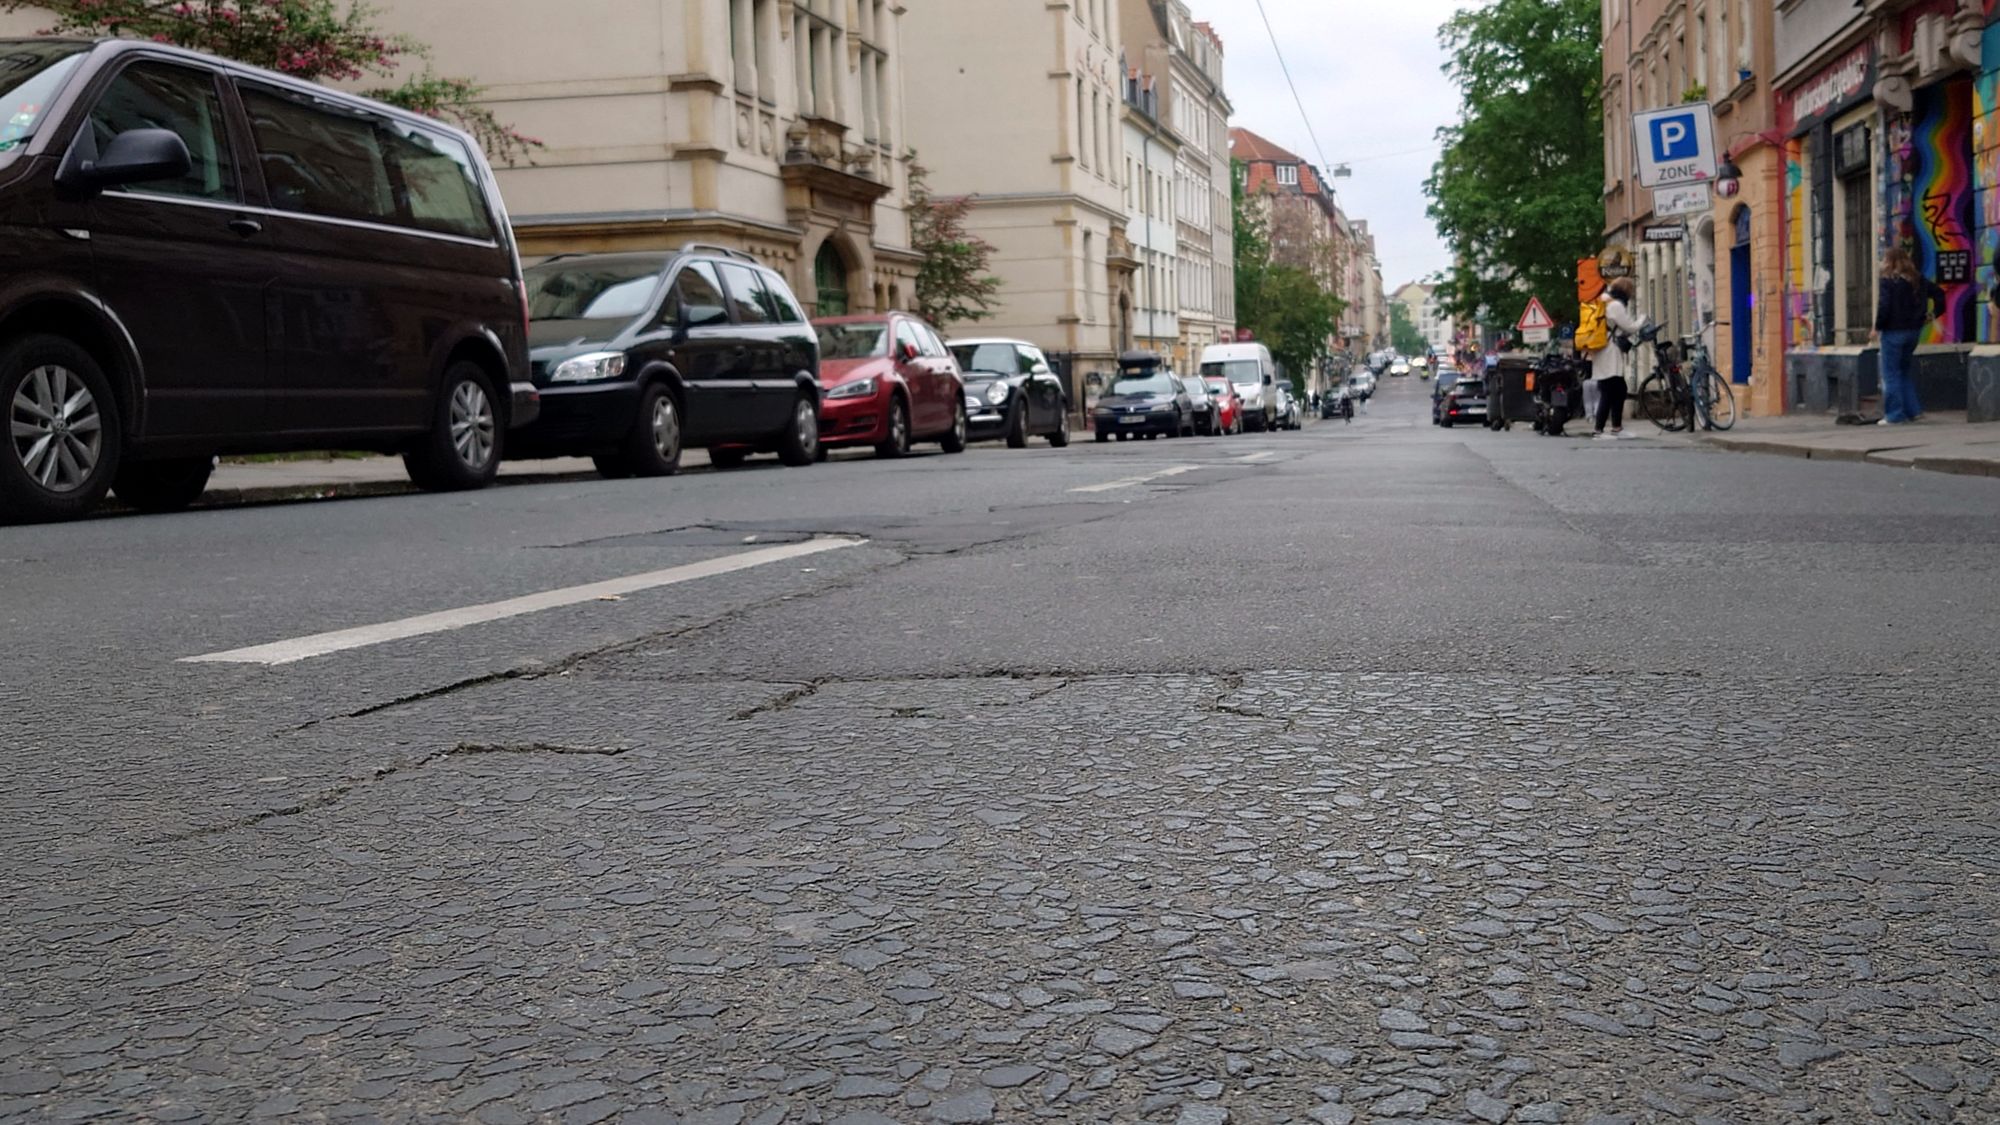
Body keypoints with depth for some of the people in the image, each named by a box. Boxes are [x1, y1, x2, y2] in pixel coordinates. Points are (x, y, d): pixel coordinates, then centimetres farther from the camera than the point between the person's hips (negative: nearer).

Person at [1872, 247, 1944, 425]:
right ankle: (1913, 410, 14)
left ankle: (1894, 415, 0)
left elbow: (1884, 307, -19)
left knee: (1891, 374, 0)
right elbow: (1939, 293, 10)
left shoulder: (1889, 281, -13)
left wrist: (1877, 327, -8)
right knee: (1904, 371, 19)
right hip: (1914, 330, 7)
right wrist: (1934, 313, 17)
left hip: (1894, 331, -7)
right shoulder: (1918, 280, 8)